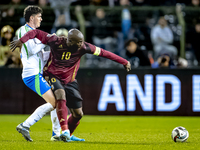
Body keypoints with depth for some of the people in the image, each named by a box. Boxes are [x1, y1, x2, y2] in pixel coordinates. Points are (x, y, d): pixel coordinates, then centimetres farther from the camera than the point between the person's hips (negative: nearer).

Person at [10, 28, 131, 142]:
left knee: (78, 114, 0)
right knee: (61, 94, -36)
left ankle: (68, 135, 28)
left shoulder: (83, 47, -13)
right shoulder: (56, 42, -17)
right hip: (53, 76, -4)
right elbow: (36, 32, -11)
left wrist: (124, 62, 0)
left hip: (69, 81, 4)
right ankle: (65, 130, -39)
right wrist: (21, 41, -25)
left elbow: (103, 53, -5)